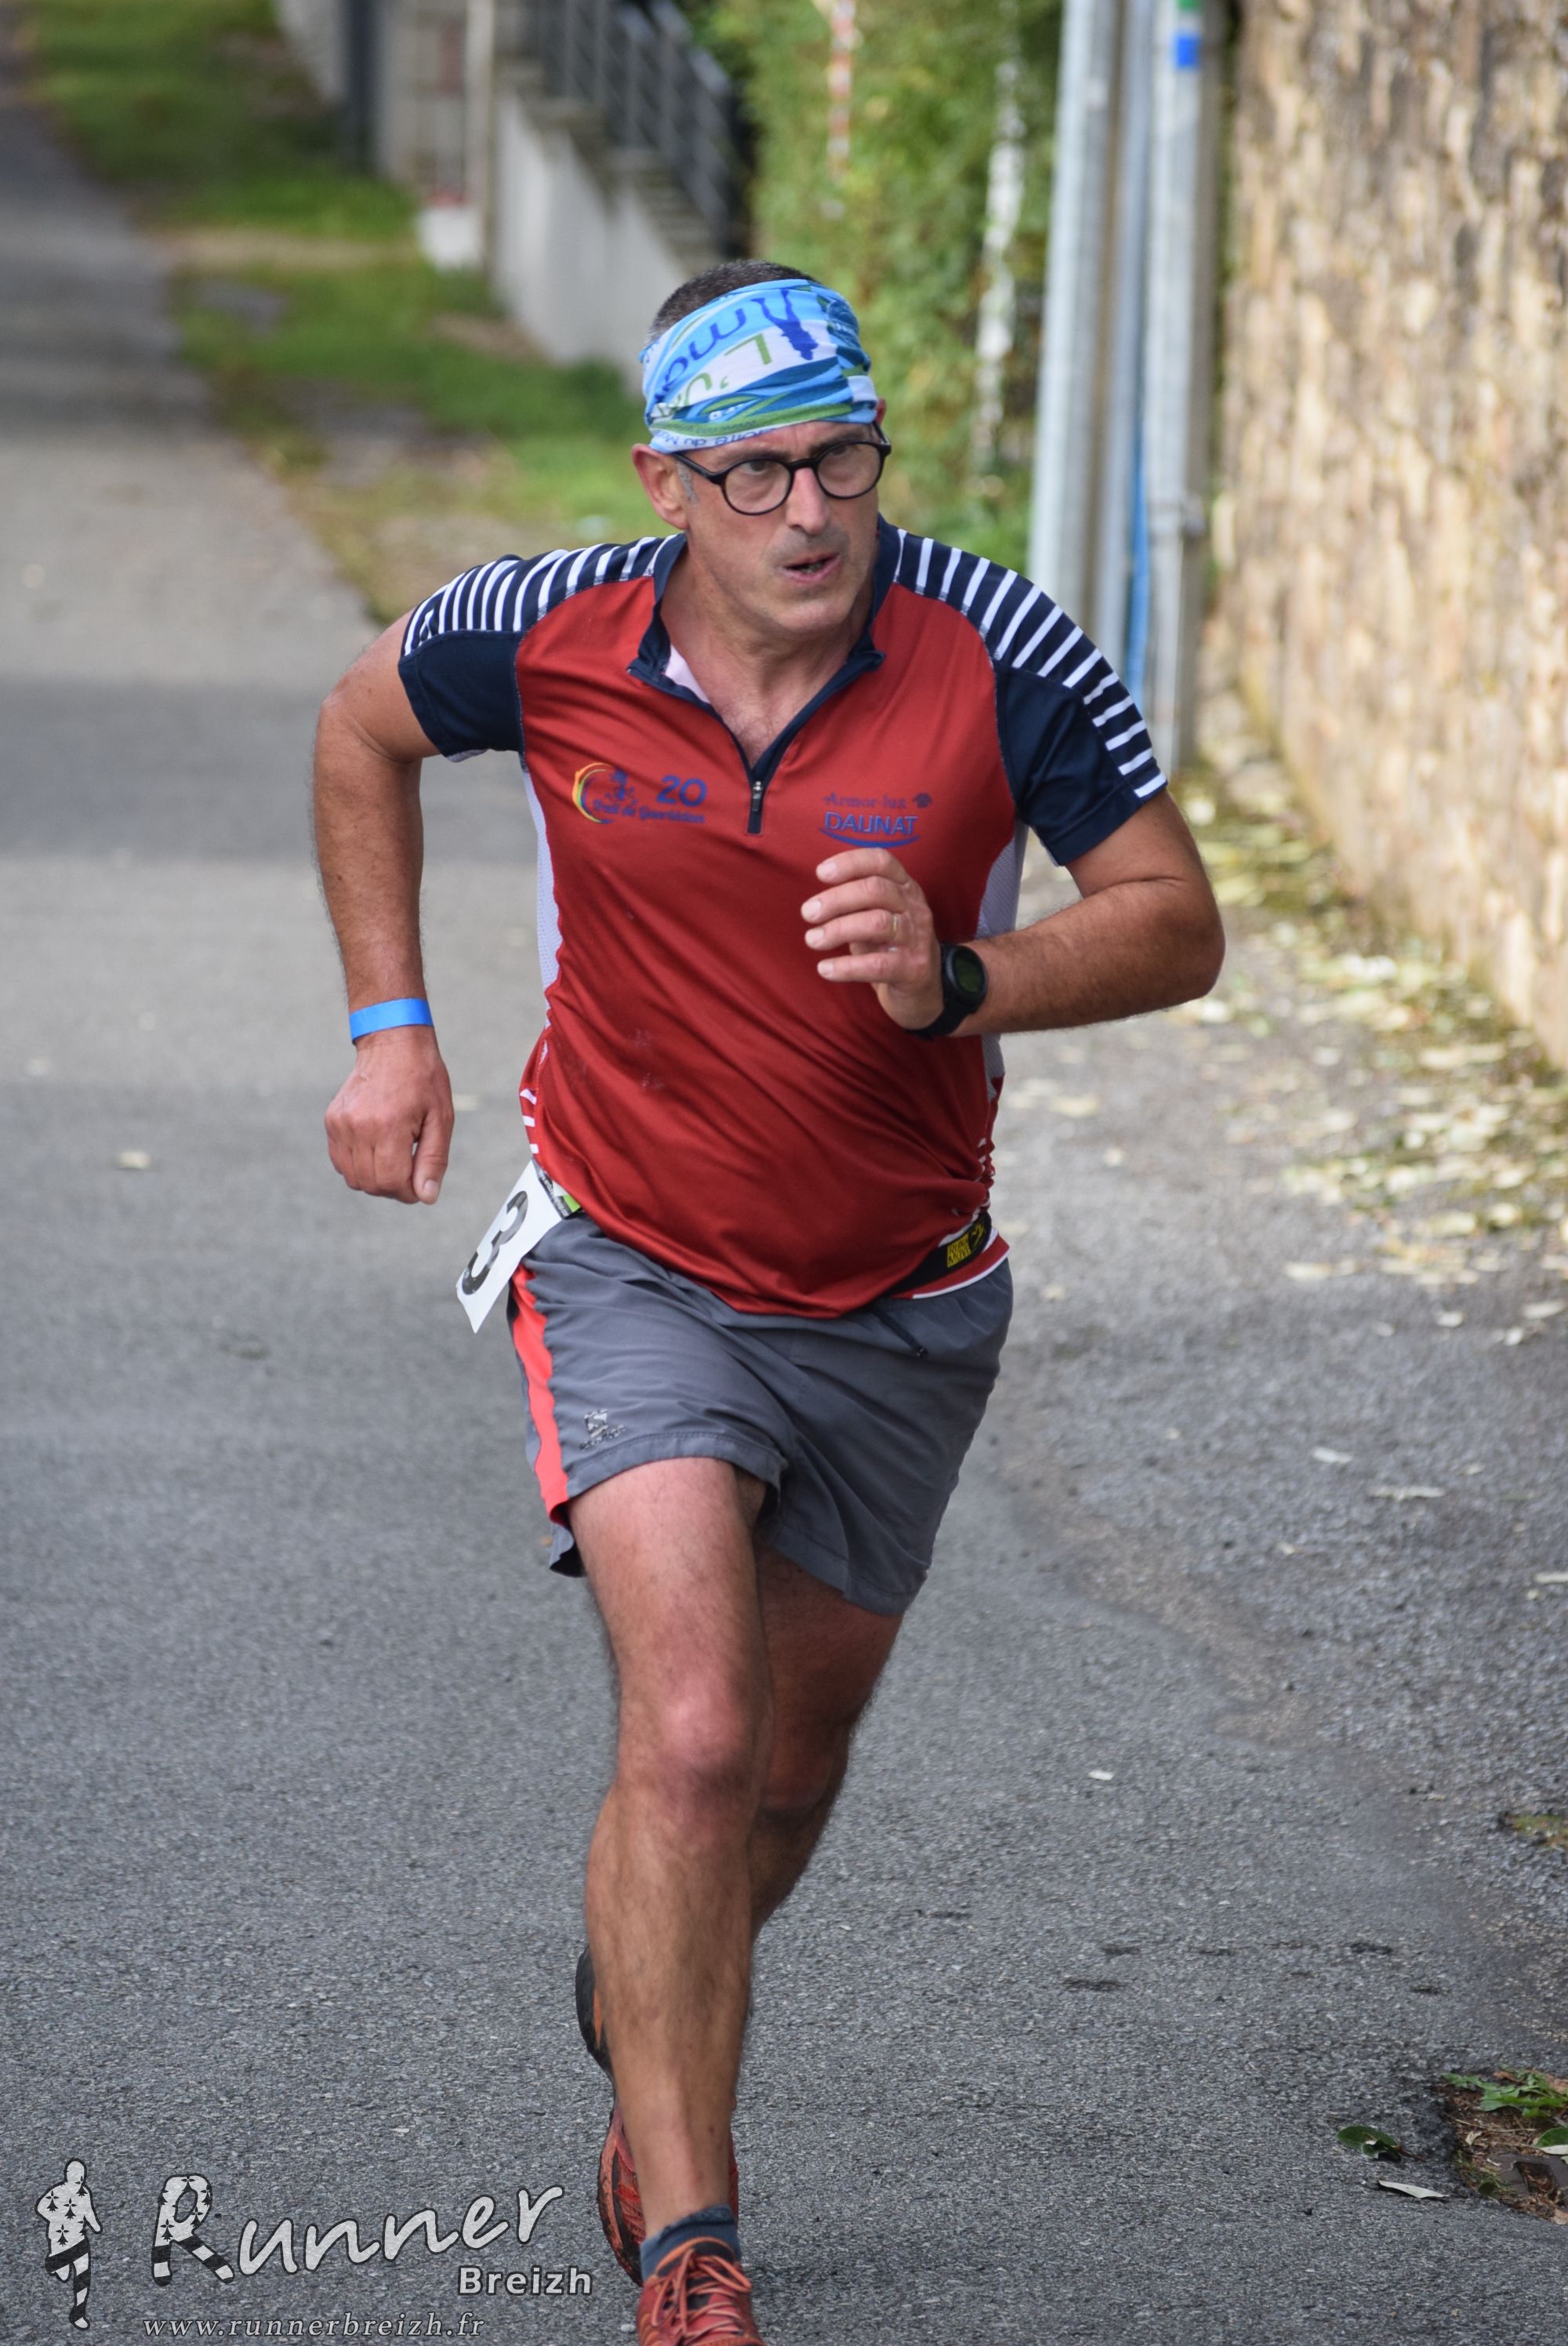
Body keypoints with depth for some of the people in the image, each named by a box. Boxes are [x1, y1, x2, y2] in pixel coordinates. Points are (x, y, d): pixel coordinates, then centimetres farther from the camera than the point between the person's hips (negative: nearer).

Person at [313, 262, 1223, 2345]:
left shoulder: (997, 654, -17)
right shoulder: (548, 637, -14)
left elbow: (1176, 922, -10)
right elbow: (364, 730, 8)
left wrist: (959, 982, -28)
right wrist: (390, 1026, 4)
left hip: (905, 1300, 2)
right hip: (639, 1273, -2)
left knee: (790, 1769, 17)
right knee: (692, 1736, -21)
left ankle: (644, 2027, 49)